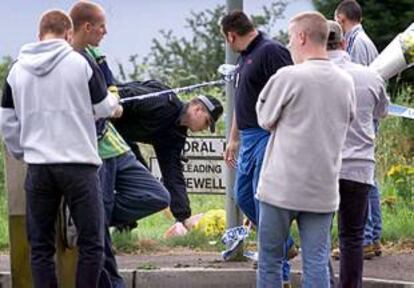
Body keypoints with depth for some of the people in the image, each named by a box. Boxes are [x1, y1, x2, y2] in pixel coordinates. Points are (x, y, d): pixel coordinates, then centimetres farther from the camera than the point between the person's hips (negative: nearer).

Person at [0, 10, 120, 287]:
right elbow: (103, 108, 5)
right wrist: (114, 100, 28)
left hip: (38, 167, 3)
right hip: (79, 164, -3)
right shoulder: (82, 63, -4)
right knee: (91, 244, 3)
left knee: (41, 247, 8)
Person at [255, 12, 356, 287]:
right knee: (317, 261, 5)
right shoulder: (346, 82, 3)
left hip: (282, 186, -4)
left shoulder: (289, 77, -12)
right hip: (323, 189, 4)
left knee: (270, 257, 8)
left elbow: (265, 120, -1)